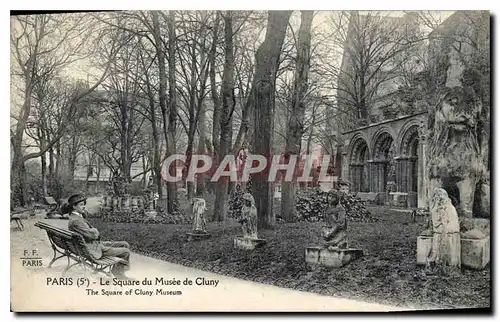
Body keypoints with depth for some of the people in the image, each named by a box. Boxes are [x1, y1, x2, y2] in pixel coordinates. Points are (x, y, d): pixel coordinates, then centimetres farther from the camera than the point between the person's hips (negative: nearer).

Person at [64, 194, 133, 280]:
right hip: (94, 250, -11)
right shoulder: (75, 220, -21)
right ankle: (117, 271, 9)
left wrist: (93, 231, -4)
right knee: (125, 252, -12)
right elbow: (91, 235, -24)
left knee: (125, 244, 10)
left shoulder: (78, 217, 12)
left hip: (96, 243, 11)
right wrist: (95, 230, -4)